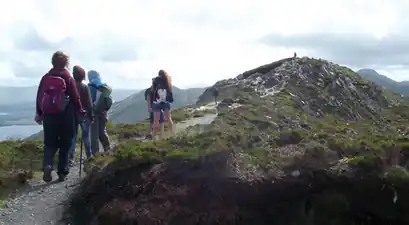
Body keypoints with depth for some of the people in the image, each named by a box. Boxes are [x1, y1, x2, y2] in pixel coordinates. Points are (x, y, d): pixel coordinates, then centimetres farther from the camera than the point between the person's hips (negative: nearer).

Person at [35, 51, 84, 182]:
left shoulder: (45, 78, 5)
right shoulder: (67, 78, -6)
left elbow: (39, 97, 8)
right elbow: (75, 97, -6)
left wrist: (39, 114, 17)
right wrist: (80, 111, 8)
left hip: (48, 116, 3)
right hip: (65, 116, -3)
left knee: (49, 143, 11)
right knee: (65, 144, 8)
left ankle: (48, 165, -14)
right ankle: (62, 172, 10)